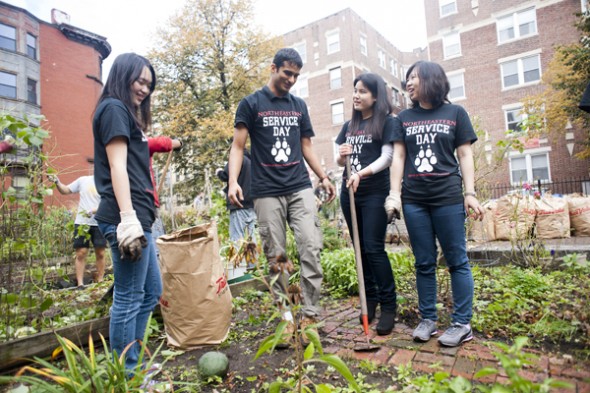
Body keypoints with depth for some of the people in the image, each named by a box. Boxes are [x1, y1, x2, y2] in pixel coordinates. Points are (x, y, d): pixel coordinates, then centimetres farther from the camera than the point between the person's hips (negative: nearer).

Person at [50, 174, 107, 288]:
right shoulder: (83, 180, 6)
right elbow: (65, 190, 13)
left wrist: (93, 211, -23)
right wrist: (57, 182, -4)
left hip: (99, 224, -1)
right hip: (81, 223, 1)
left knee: (100, 253, 4)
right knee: (81, 253, 0)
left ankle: (100, 282, 15)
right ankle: (80, 284, 6)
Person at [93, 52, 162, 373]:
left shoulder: (126, 113, 25)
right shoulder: (114, 108, -3)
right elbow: (118, 167, -14)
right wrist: (128, 219, -21)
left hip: (138, 215, 10)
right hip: (127, 216, -10)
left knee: (151, 291, 15)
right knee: (129, 298, -4)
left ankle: (131, 364, 27)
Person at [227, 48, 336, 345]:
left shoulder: (299, 106, 17)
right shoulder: (250, 104, 4)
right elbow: (238, 146, 0)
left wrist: (323, 177, 13)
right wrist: (233, 181, -15)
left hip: (300, 189, 3)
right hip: (267, 192, -3)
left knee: (311, 248, -6)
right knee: (276, 257, 2)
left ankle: (310, 315, 4)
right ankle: (286, 316, 14)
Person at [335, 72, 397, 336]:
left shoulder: (386, 122, 0)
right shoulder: (349, 126, 16)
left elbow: (387, 157, -10)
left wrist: (362, 173, -25)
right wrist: (342, 156, -6)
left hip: (375, 193, -5)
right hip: (349, 192, 5)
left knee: (374, 249, -9)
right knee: (360, 249, 9)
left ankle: (389, 306, 3)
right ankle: (370, 300, 21)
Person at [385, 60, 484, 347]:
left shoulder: (455, 113, 8)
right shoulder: (404, 118, 13)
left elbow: (465, 155, 5)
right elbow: (398, 157, 8)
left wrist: (470, 193, -3)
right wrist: (394, 194, -1)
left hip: (448, 197, -2)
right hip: (414, 199, 2)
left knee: (457, 260, 1)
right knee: (424, 263, 7)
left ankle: (462, 324, 11)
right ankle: (428, 320, 17)